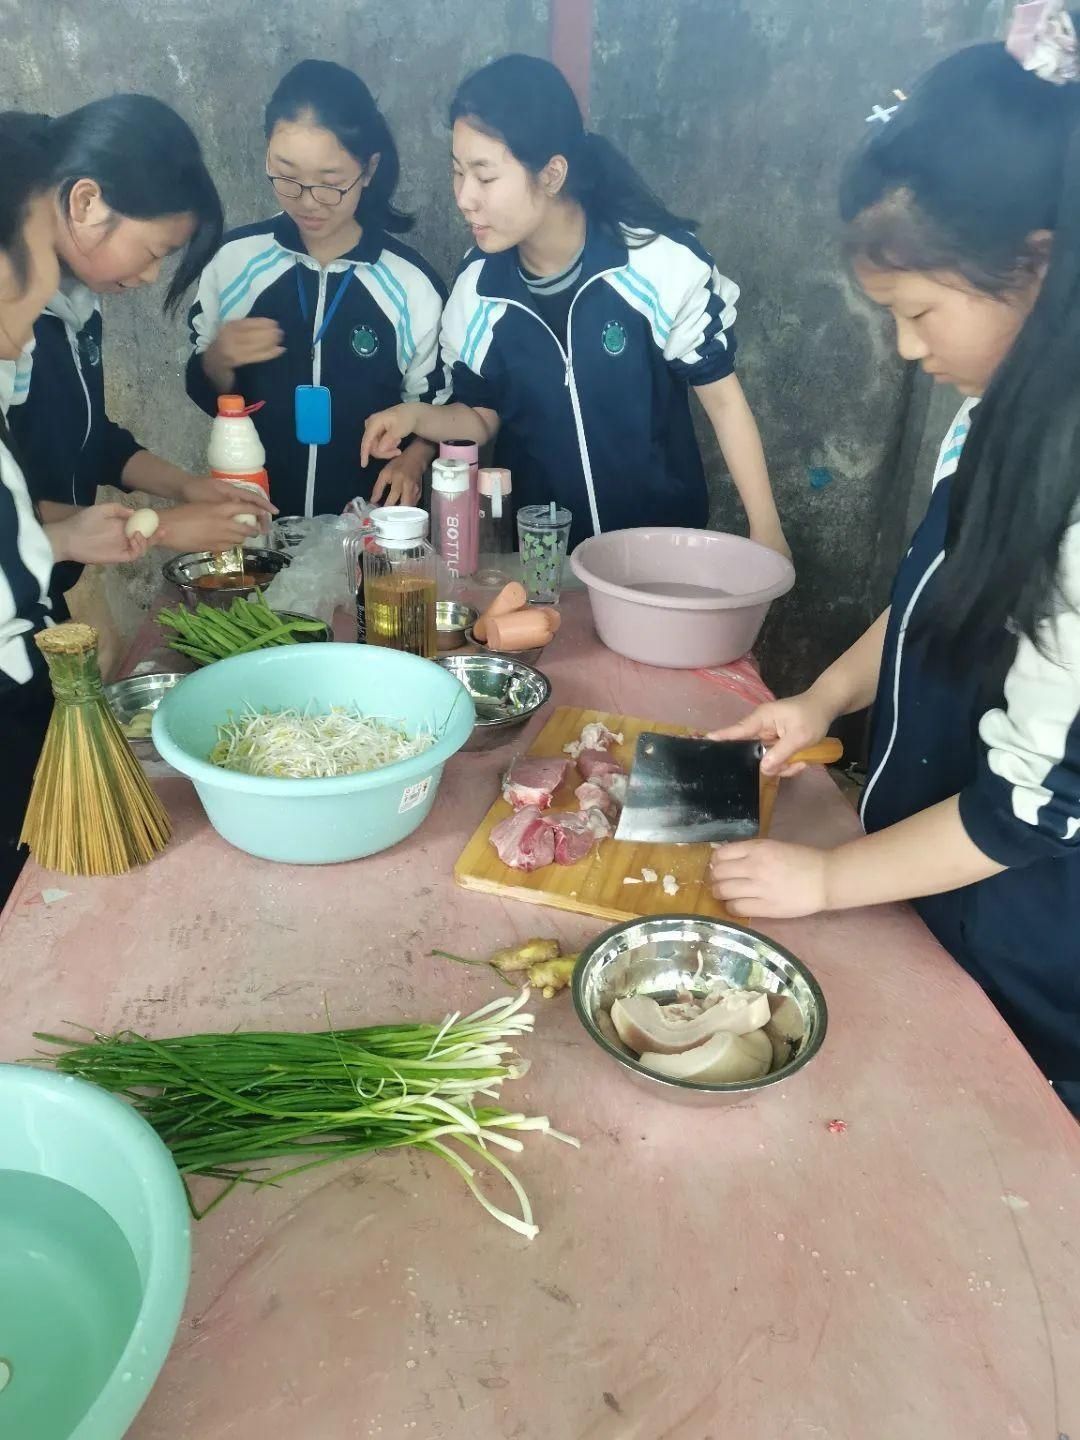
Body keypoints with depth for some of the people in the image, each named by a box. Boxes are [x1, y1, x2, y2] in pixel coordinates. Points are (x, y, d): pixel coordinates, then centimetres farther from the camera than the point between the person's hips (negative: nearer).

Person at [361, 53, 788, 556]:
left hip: (664, 539, -2)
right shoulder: (477, 288, -7)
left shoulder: (661, 261, -17)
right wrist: (417, 416, -16)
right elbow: (483, 417, 4)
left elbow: (721, 395, -9)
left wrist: (765, 528, -10)